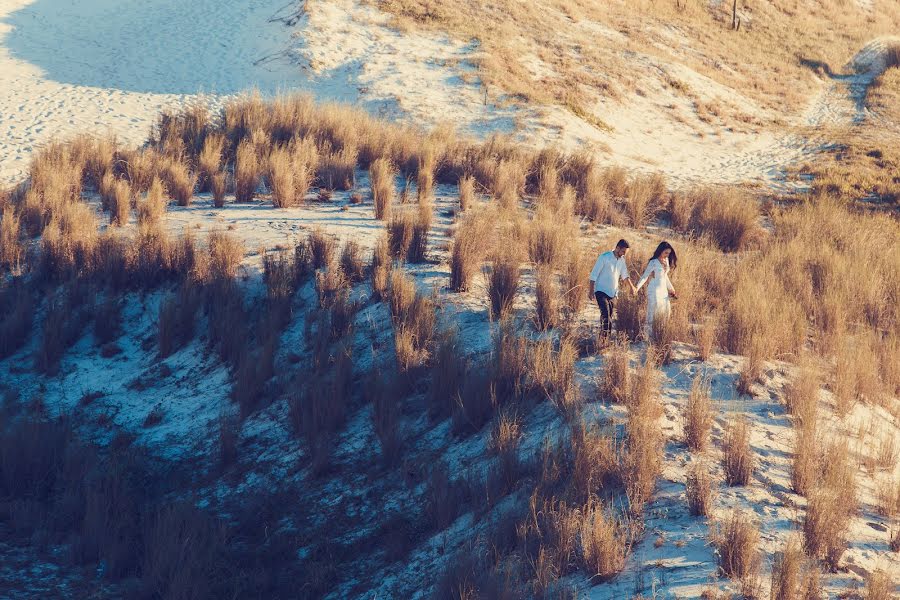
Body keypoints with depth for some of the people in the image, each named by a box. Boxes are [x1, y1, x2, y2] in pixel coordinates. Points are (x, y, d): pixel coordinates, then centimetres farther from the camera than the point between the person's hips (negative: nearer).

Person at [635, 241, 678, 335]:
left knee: (666, 313, 6)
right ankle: (649, 334, -3)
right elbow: (645, 276, -16)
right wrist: (637, 287, -28)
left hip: (664, 291, 8)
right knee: (652, 313, -6)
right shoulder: (653, 263, -13)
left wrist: (671, 289, 28)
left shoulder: (666, 261, 9)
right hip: (654, 291, -8)